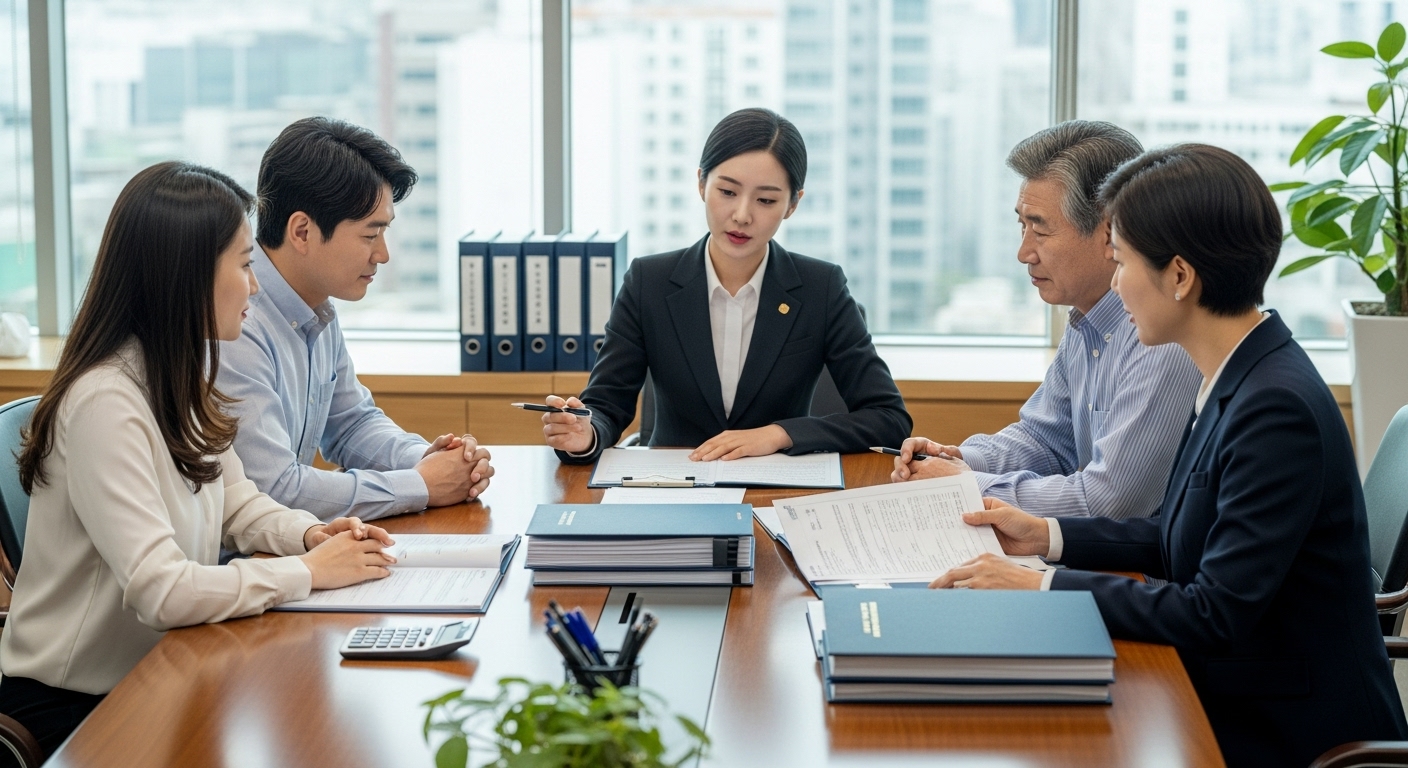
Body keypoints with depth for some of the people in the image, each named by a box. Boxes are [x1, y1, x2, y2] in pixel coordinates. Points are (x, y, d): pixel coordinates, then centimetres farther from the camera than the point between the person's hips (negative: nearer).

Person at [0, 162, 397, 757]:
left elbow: (236, 502, 16)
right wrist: (309, 570, -21)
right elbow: (161, 591, -31)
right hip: (73, 706, -8)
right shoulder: (105, 405, -25)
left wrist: (309, 533, -5)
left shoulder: (181, 377, 4)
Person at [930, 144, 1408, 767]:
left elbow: (1217, 614, -25)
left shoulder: (1277, 408, -24)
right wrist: (1047, 536, 9)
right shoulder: (1238, 381, 4)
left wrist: (1042, 587, -21)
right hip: (1226, 694, 8)